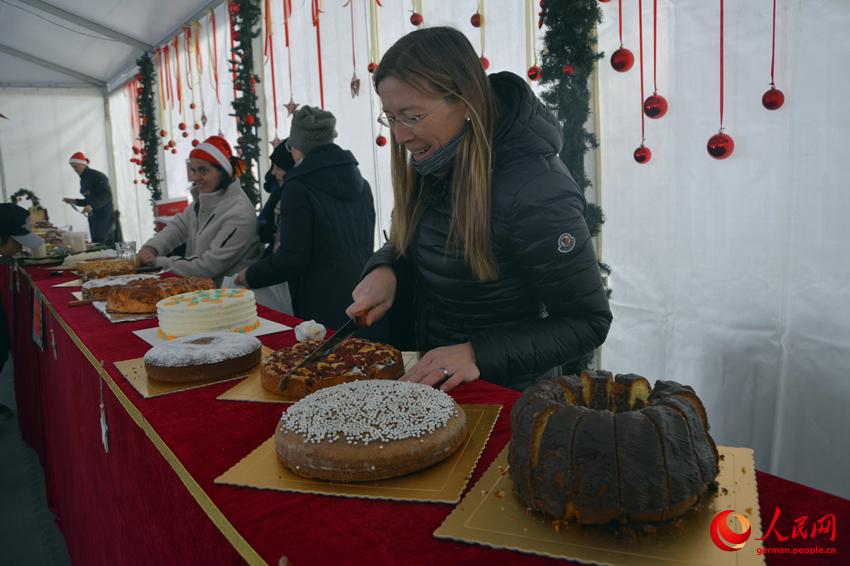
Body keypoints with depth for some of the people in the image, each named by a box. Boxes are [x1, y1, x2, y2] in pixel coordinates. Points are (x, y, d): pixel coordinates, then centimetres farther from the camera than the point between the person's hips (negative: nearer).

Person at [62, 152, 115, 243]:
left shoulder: (97, 176, -11)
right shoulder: (83, 180, 15)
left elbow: (107, 195, -22)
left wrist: (92, 206, -34)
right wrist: (74, 201, 10)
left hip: (104, 216, -9)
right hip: (93, 217, 9)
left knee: (101, 243, -15)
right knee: (95, 243, 6)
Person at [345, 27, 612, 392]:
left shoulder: (536, 191, -25)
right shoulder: (435, 165, -3)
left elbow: (587, 322, -19)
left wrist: (479, 355, -28)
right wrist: (384, 270, -11)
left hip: (504, 389, -4)